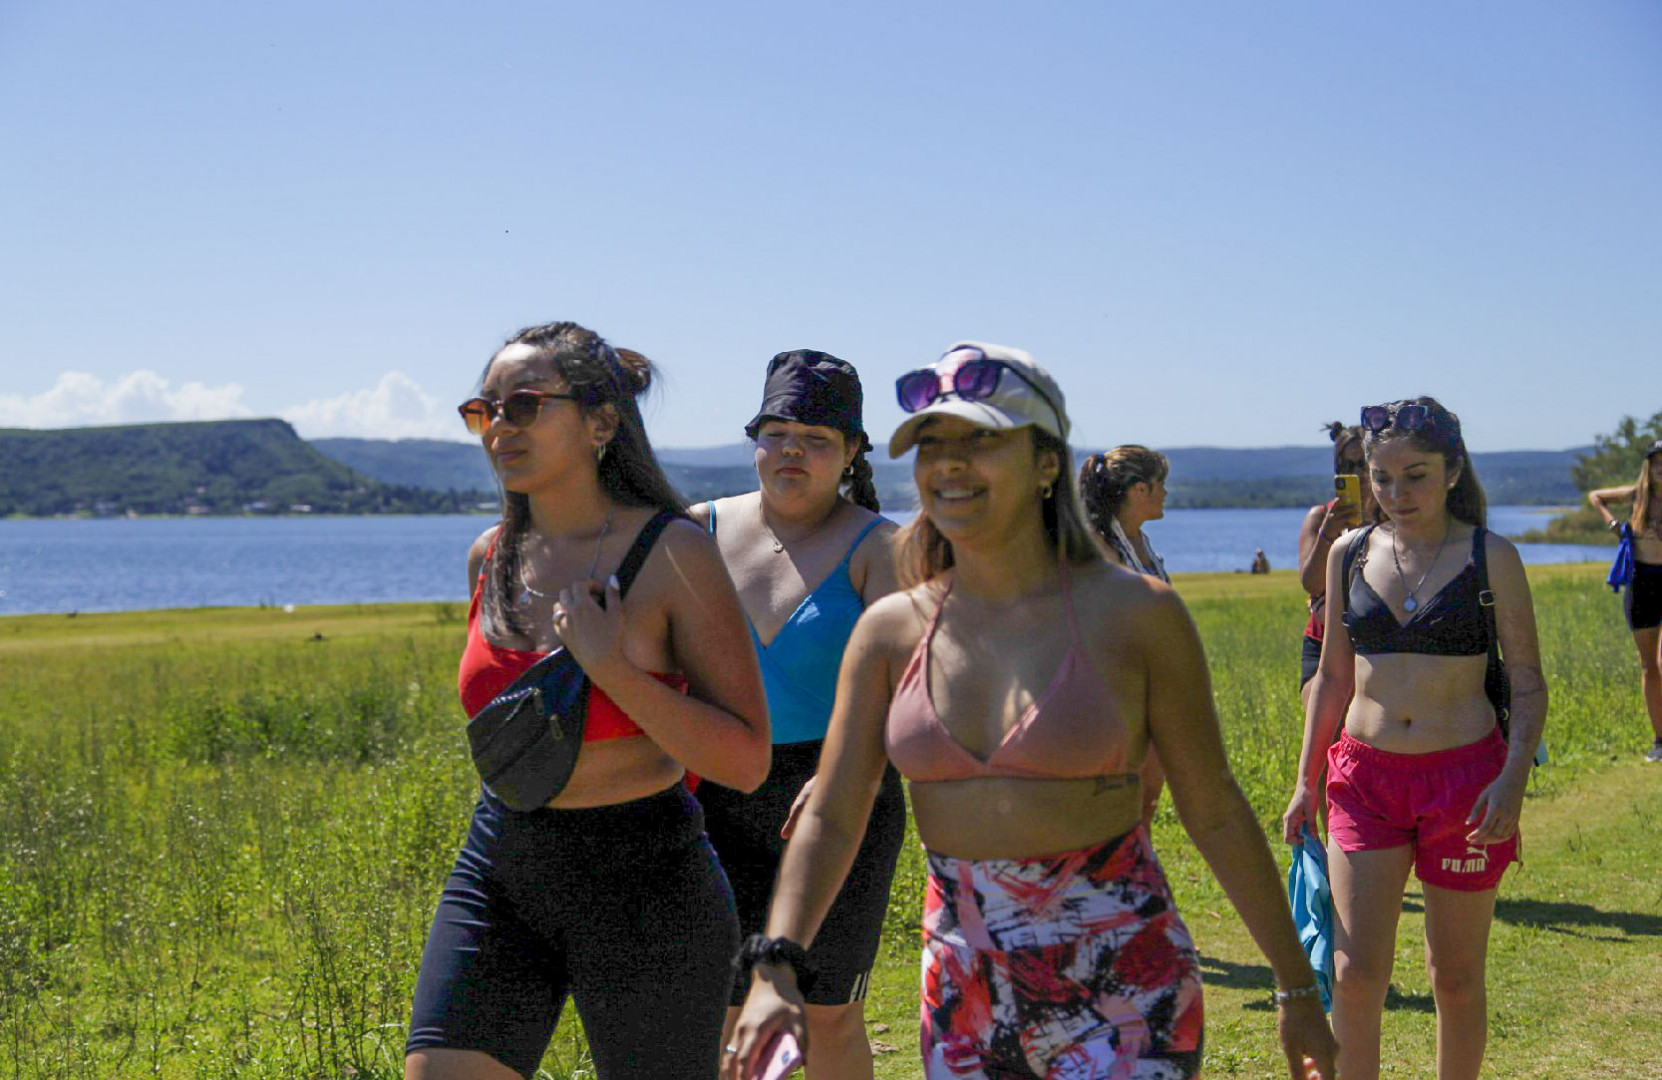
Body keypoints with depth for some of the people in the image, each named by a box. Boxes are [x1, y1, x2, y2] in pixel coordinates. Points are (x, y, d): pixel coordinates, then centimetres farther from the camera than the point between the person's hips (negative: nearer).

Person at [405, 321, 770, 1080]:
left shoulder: (674, 553, -13)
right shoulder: (491, 556, 5)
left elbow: (746, 761, -16)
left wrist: (613, 667, -24)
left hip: (641, 882, -5)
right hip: (497, 873, 5)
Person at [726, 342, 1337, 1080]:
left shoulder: (1134, 614, -6)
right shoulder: (891, 631, 2)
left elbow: (1216, 814, -1)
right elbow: (830, 820, 1)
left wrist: (1297, 987, 3)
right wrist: (776, 967, -13)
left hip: (1120, 997, -3)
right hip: (965, 1000, 4)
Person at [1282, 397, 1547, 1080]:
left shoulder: (1490, 558, -4)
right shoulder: (1349, 554, 5)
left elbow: (1528, 684, -3)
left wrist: (1514, 775, -18)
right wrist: (1307, 780, 12)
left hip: (1464, 777, -2)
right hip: (1364, 774, 2)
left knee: (1455, 974, 7)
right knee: (1355, 972, -5)